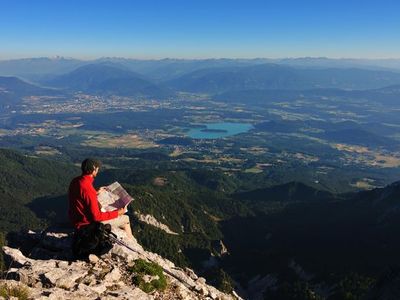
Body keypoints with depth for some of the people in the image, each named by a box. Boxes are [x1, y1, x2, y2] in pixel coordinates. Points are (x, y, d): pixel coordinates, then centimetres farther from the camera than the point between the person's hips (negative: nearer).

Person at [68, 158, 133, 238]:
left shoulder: (75, 181, -4)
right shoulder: (88, 188, -31)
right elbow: (96, 216, -27)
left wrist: (97, 192, 18)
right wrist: (117, 213, -17)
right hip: (87, 223, -9)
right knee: (125, 219, 3)